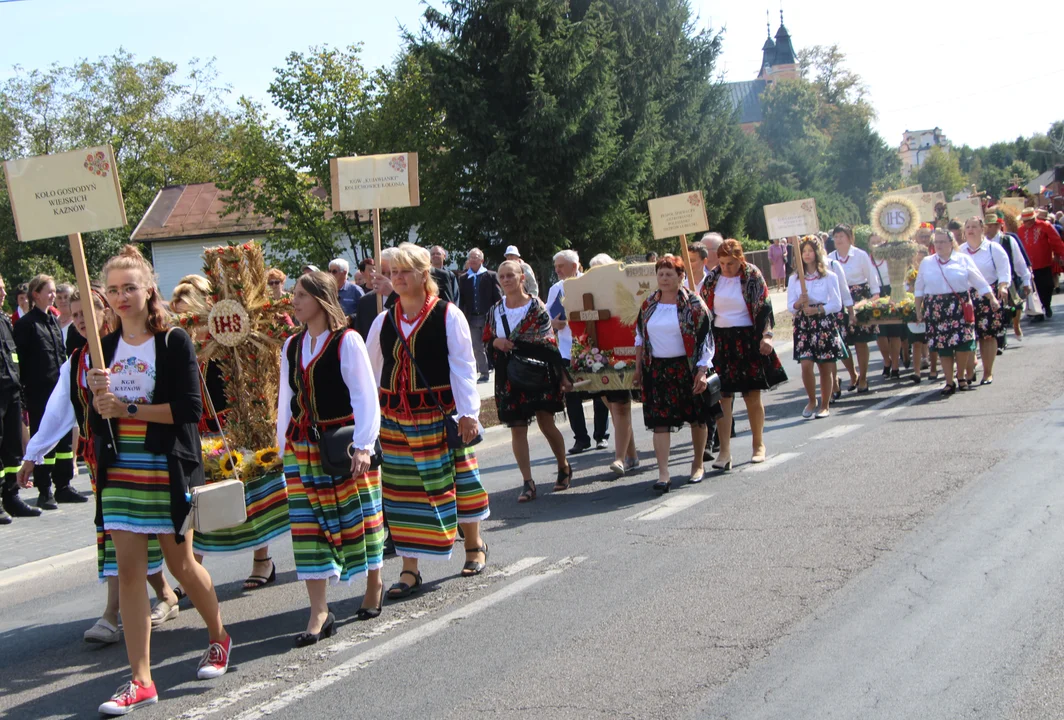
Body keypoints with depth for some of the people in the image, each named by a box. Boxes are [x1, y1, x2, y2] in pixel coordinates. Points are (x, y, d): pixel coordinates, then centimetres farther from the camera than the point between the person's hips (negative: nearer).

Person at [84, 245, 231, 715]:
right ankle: (140, 681, 2)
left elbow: (189, 408, -16)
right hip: (121, 472, 4)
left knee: (180, 563, 7)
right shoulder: (106, 347, 7)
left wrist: (126, 408, -17)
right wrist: (98, 397, -12)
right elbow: (98, 419, 10)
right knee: (129, 569, 0)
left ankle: (219, 637, 34)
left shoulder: (173, 342, -7)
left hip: (167, 472, -4)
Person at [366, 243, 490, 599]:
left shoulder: (448, 315, -6)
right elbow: (370, 369, 14)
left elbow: (462, 366, -7)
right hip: (395, 416, 4)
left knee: (457, 479, 8)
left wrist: (468, 413, -11)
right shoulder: (384, 321, 6)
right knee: (402, 488, 2)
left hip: (441, 413, -3)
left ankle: (475, 546, 31)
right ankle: (409, 570, 7)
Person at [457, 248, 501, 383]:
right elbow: (461, 300, 6)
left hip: (488, 317, -3)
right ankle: (484, 373, 11)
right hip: (472, 319, 3)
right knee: (477, 348, 4)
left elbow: (497, 297, -3)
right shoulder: (463, 279, 8)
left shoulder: (491, 276, 0)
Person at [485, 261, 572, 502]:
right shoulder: (496, 310, 8)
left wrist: (562, 375, -8)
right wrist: (496, 342, -7)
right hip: (509, 375, 4)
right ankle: (528, 483, 4)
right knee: (517, 428, 0)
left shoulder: (536, 306, -4)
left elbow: (550, 343, -6)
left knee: (546, 422, 1)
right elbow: (487, 340, 17)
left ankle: (564, 467, 26)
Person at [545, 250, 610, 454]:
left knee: (599, 393, 6)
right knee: (572, 397, 1)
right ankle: (581, 438, 9)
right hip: (567, 351, 3)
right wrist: (552, 324, -11)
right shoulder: (555, 290, 8)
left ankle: (601, 435, 18)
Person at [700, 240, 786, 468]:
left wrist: (766, 335, -10)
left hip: (748, 340, -1)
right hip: (720, 340, 1)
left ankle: (758, 445, 22)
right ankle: (725, 452, -6)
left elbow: (765, 308, 0)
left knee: (752, 395, 4)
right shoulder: (712, 279, 3)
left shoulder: (753, 276, -1)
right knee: (723, 396, -6)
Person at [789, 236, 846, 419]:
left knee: (825, 368, 2)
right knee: (806, 364, -13)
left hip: (825, 324, -1)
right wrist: (799, 303, -15)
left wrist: (817, 310, -15)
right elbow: (790, 306, 7)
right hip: (803, 326, 1)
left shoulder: (829, 277, 2)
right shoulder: (795, 279, 9)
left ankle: (825, 405, 15)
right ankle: (812, 400, 9)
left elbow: (837, 304, -2)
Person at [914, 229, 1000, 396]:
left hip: (960, 307, -1)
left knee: (963, 342, -9)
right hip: (936, 309, 1)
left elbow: (979, 282, 5)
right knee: (943, 346, -1)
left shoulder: (963, 259, 5)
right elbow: (919, 289, 15)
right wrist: (918, 310, 12)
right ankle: (950, 382, 7)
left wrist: (992, 299, 2)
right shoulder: (926, 263, 9)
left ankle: (961, 377, 13)